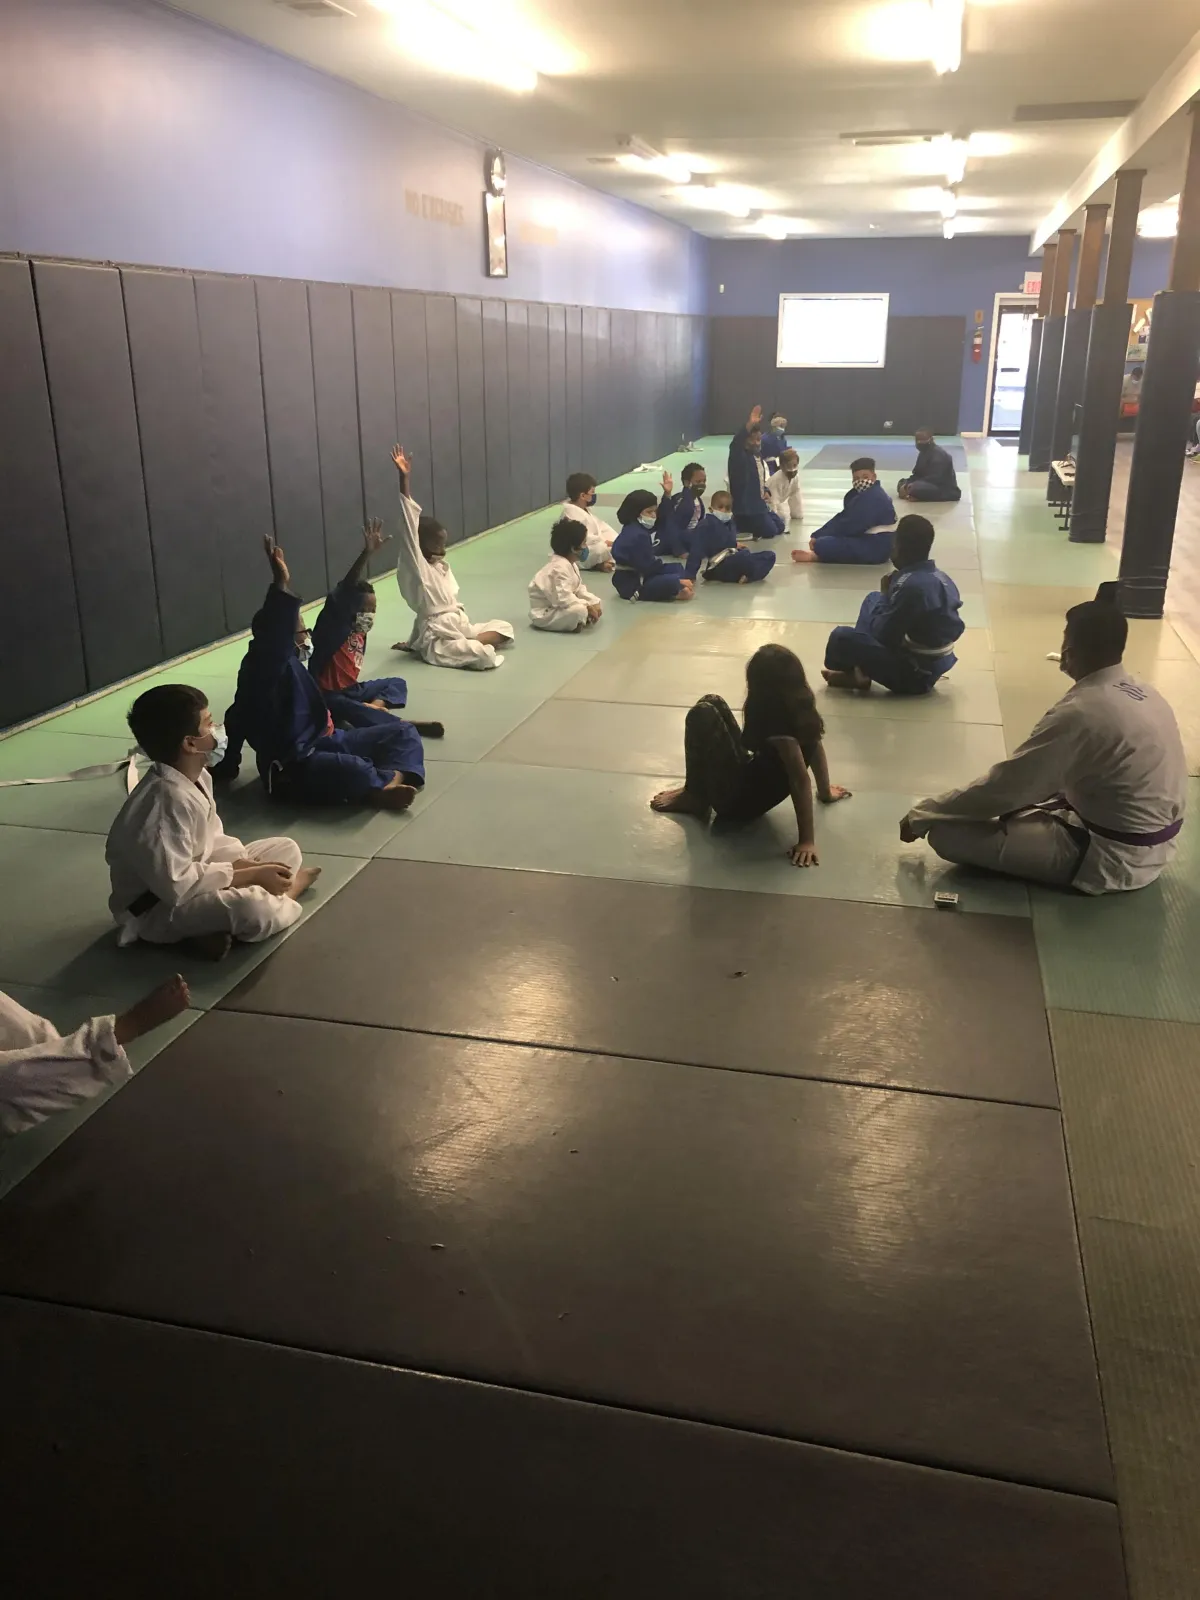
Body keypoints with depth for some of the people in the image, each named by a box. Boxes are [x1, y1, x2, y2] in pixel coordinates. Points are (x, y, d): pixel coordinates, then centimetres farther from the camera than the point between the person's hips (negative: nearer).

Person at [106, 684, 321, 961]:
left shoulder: (195, 777, -1)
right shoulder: (168, 800, -31)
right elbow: (177, 886, -31)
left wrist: (243, 863, -10)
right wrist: (252, 875, -23)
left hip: (192, 873, 10)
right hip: (156, 907, -9)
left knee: (286, 849, 9)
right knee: (254, 908, -32)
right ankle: (287, 891, 0)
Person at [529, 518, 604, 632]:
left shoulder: (570, 563, 6)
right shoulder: (560, 567, -28)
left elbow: (579, 589, 12)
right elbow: (563, 598, -34)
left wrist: (593, 603, -4)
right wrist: (587, 607, -26)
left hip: (557, 608, 10)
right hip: (544, 614, -10)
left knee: (597, 605, 10)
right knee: (579, 610, -35)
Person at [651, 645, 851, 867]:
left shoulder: (776, 719, -28)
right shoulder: (800, 707, -2)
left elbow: (800, 777, -32)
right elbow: (816, 748, 12)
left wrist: (807, 840, -33)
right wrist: (826, 793, 27)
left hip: (739, 801, -9)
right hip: (751, 781, 9)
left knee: (702, 715, -18)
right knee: (712, 703, 14)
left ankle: (695, 798, 0)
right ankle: (698, 790, 19)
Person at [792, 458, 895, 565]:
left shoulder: (873, 498, -22)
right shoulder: (861, 493, 12)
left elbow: (850, 525, -23)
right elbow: (842, 518, 8)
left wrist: (819, 537, -14)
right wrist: (817, 536, -5)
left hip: (875, 548, -11)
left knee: (822, 544, -22)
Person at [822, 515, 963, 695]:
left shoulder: (910, 585, -27)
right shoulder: (939, 577, 2)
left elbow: (882, 633, -19)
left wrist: (885, 595, -5)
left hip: (916, 674, -9)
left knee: (842, 637, -16)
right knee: (873, 600, 20)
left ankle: (856, 674, 18)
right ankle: (857, 670, 12)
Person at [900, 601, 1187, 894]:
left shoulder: (1080, 713, -25)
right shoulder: (1144, 694, 2)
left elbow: (1004, 786, -18)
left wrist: (921, 815, -6)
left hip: (1113, 857, -9)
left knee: (949, 834, -13)